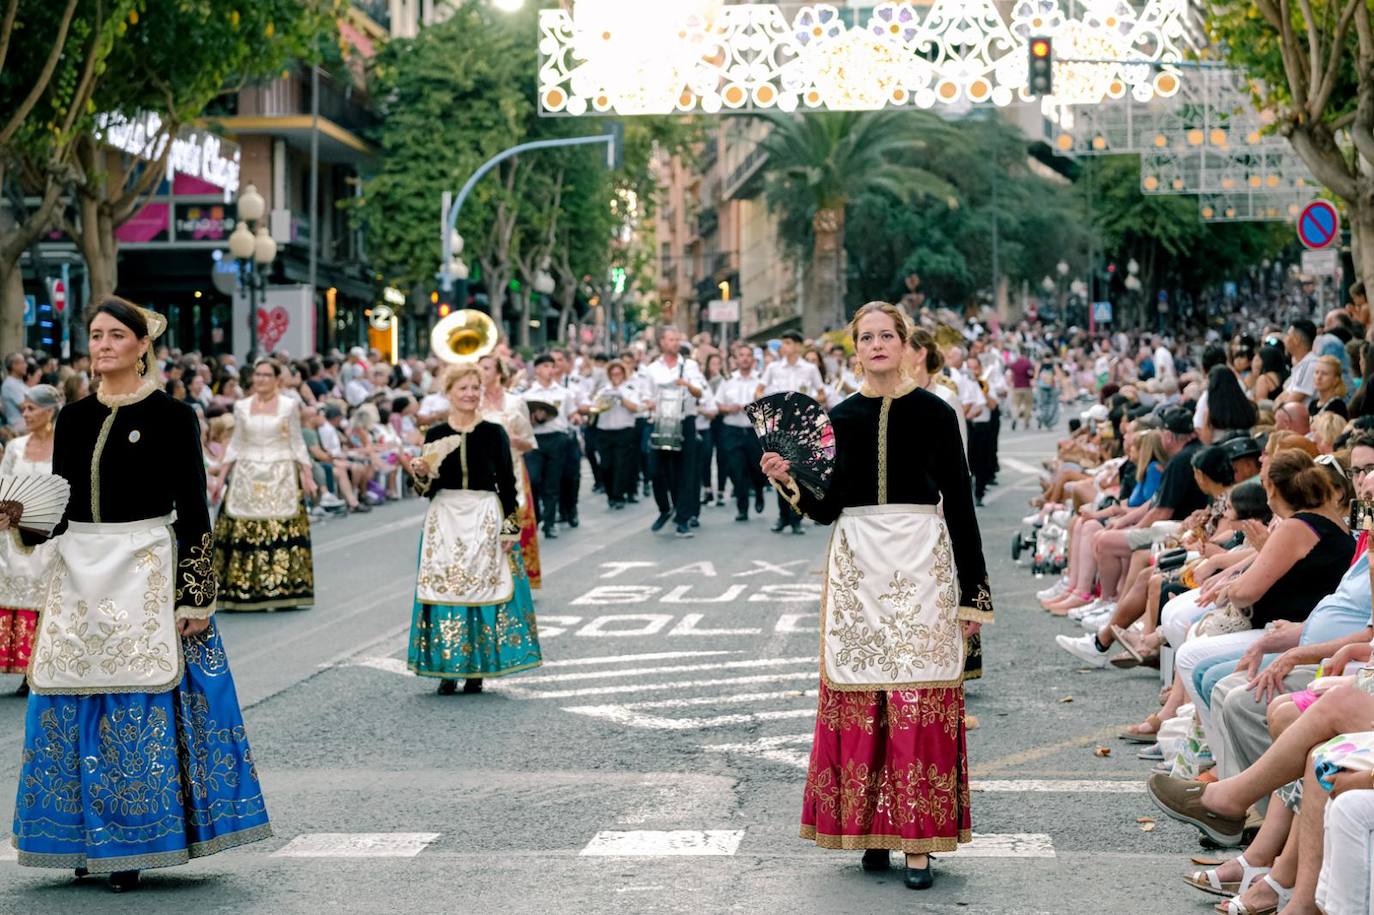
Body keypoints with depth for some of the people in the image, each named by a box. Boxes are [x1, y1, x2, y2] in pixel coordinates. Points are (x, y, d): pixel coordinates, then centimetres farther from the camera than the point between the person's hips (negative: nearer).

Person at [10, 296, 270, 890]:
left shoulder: (170, 416, -3)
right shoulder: (74, 417, 11)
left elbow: (193, 509, -5)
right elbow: (58, 502, 15)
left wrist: (197, 595, -10)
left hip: (145, 574, -5)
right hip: (80, 574, 5)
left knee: (140, 709, -4)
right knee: (73, 707, 4)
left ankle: (133, 843, 4)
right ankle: (86, 838, 15)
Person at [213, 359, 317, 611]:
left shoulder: (289, 406, 5)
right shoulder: (242, 407, 10)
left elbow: (297, 443, 7)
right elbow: (236, 443, 13)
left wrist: (307, 474, 0)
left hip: (281, 477, -2)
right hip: (247, 477, 2)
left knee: (281, 531, -8)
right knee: (243, 532, -5)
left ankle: (282, 588, -3)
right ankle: (243, 590, -1)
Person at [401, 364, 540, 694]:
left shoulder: (494, 434, 0)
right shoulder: (435, 435, 5)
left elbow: (507, 483, 1)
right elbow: (428, 488, 9)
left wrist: (510, 529, -5)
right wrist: (420, 474, -12)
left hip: (486, 519, -1)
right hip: (445, 519, 1)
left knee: (483, 588, -1)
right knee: (444, 589, -1)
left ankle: (477, 668, 8)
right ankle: (447, 669, 6)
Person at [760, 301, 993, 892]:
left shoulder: (934, 413, 0)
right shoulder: (840, 417, 8)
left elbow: (959, 503, 1)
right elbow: (826, 508, 13)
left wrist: (973, 592, -2)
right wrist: (788, 481, -6)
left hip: (921, 562, -3)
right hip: (856, 562, 3)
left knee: (920, 701, -5)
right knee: (858, 701, 2)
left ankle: (918, 838, -1)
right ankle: (869, 827, 12)